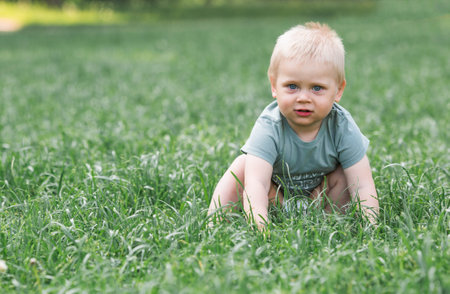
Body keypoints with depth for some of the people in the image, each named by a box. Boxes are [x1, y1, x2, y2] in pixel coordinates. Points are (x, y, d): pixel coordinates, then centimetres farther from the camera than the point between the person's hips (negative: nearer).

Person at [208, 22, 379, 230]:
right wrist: (261, 228, -61)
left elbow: (363, 187, -30)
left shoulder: (342, 128, -29)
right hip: (276, 190, -2)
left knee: (343, 175, -24)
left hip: (321, 189, 2)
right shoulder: (269, 128, -34)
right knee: (241, 166, -24)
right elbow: (256, 183, -45)